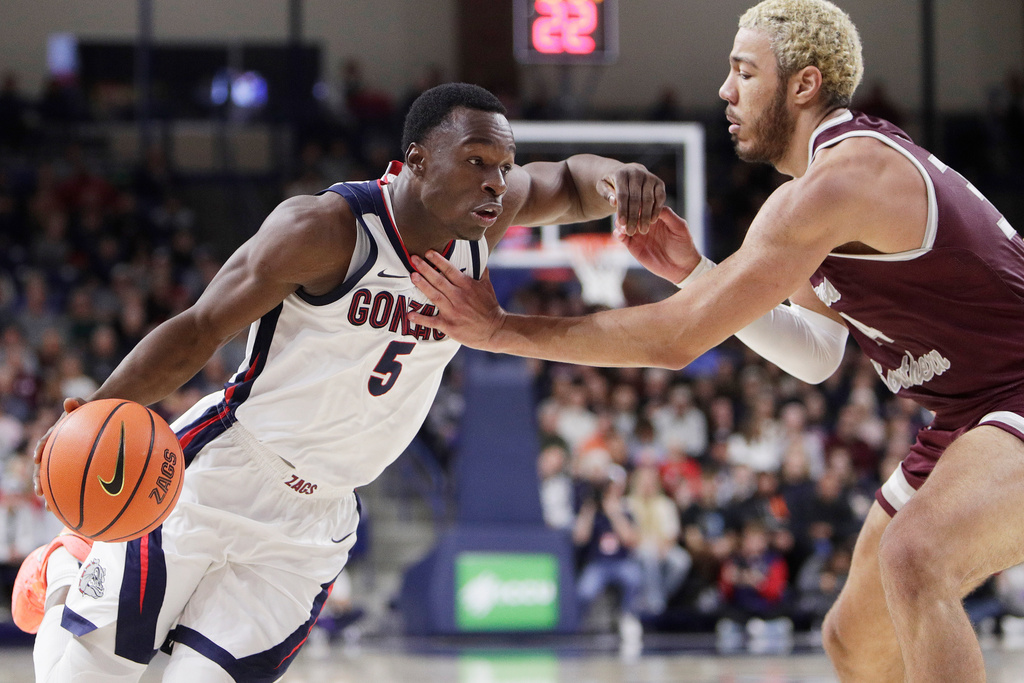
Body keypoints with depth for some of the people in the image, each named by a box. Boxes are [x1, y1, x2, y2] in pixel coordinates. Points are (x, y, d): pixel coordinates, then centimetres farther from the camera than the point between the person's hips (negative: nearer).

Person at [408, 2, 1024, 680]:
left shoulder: (837, 182, -22)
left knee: (915, 556, -36)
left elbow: (675, 338, -22)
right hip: (967, 419, 11)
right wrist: (694, 272, 2)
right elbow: (815, 354, 13)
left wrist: (503, 330, -15)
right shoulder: (858, 163, 11)